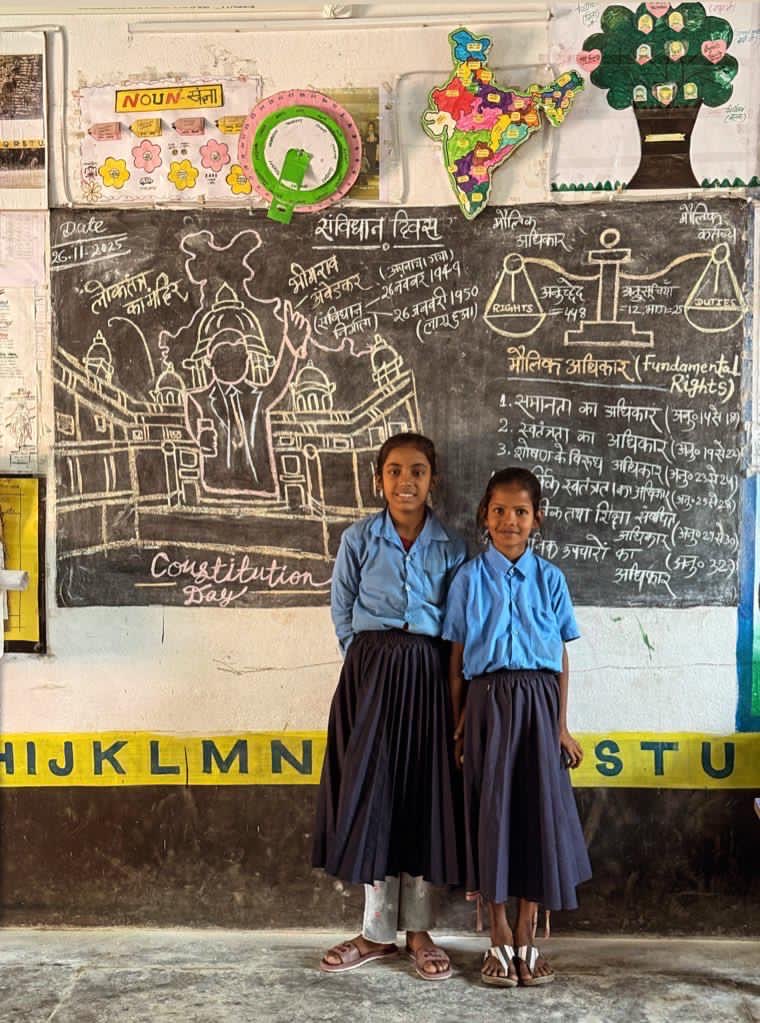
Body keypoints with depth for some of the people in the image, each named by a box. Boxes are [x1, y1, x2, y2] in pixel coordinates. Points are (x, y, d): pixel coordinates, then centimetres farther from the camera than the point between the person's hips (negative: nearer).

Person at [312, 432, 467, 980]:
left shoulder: (452, 547, 2)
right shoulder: (358, 539, 0)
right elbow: (343, 615, 7)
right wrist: (372, 664, 5)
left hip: (428, 676, 0)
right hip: (370, 674, 0)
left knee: (425, 793, 3)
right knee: (371, 793, 3)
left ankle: (419, 931, 17)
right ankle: (378, 931, 16)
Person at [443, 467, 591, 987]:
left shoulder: (550, 578, 5)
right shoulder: (469, 578, 3)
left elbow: (562, 657, 6)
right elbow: (457, 658, 4)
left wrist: (561, 725, 2)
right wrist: (459, 725, 1)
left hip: (538, 701, 1)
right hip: (487, 701, -1)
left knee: (538, 808, 2)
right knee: (491, 810, 3)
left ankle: (527, 936, 15)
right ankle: (500, 937, 15)